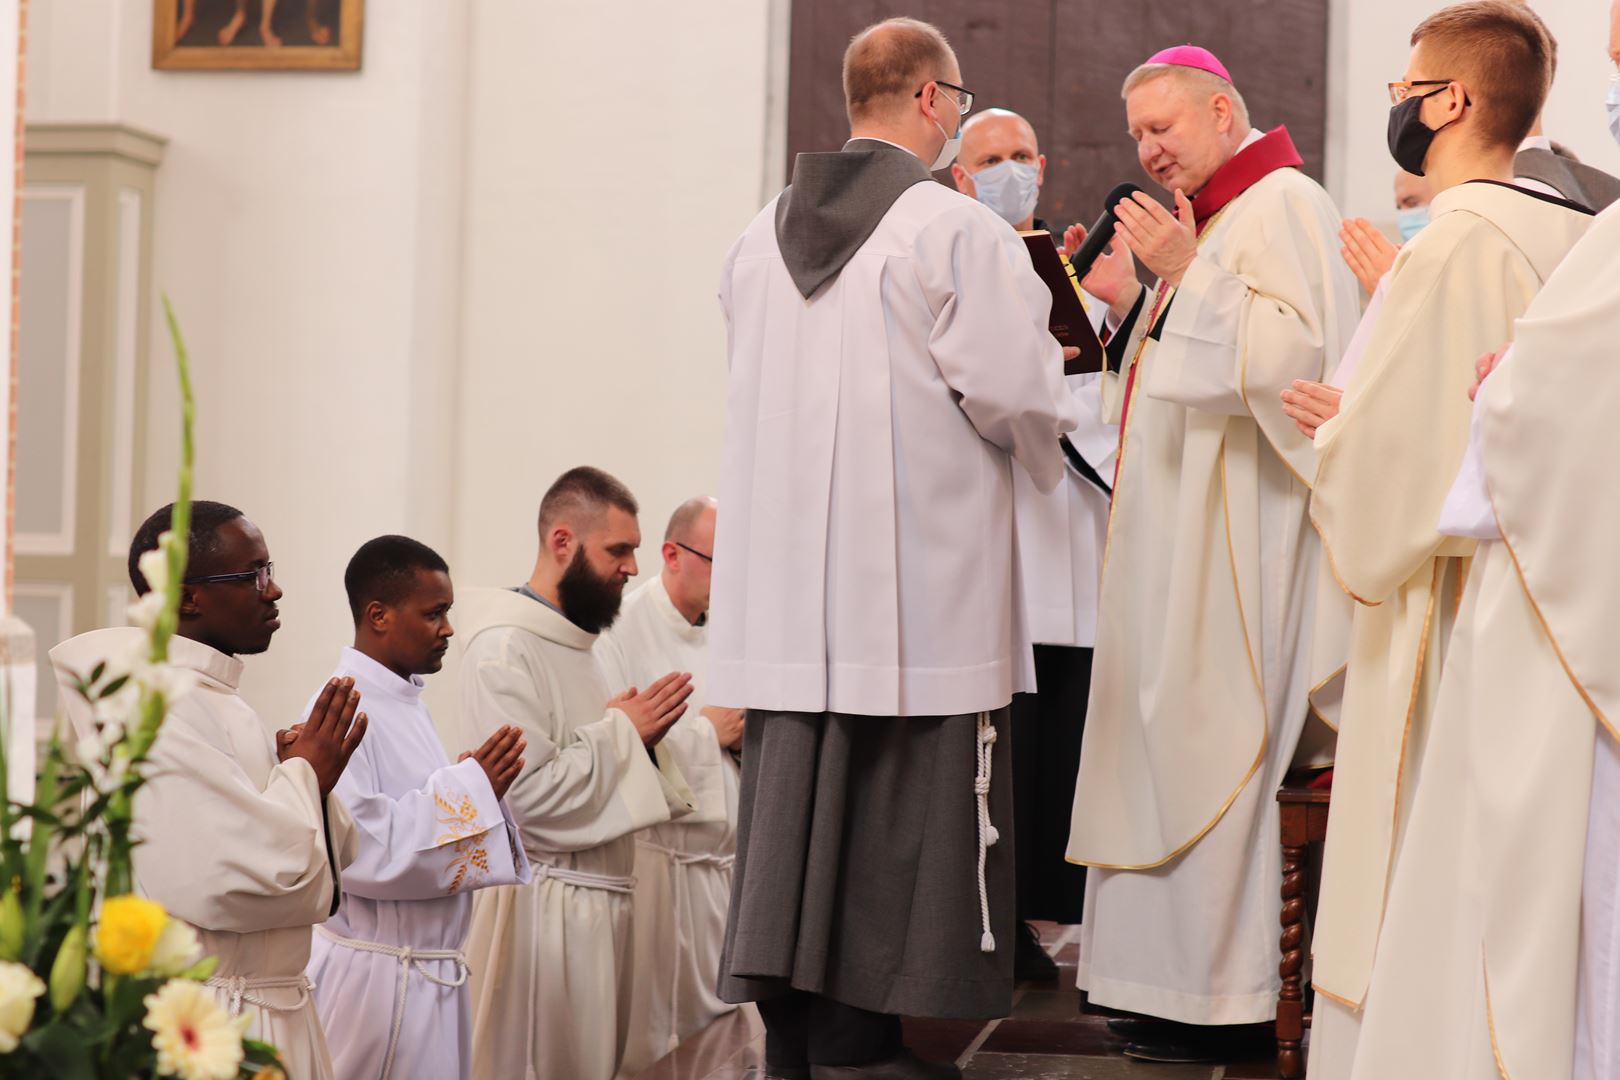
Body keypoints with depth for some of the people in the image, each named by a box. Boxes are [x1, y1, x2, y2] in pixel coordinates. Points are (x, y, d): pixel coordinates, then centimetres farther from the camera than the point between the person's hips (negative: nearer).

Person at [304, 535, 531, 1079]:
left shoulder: (406, 702, 12)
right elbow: (359, 848, -25)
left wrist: (482, 788, -1)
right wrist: (469, 789, -19)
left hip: (432, 973, 9)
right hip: (373, 978, -9)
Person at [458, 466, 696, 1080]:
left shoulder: (575, 642, 16)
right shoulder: (504, 648, -15)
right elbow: (532, 796, -23)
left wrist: (640, 735, 4)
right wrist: (622, 730, -11)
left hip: (599, 903, 9)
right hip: (544, 906, -9)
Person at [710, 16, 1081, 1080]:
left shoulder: (763, 234, 9)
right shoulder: (959, 231, -12)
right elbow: (1018, 393, -12)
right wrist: (1053, 437, 9)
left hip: (785, 577, 6)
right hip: (920, 586, -6)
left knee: (793, 795, 10)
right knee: (896, 816, 0)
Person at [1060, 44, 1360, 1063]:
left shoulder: (1284, 205, -9)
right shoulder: (1209, 218, 20)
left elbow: (1293, 350, -22)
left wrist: (1184, 273, -21)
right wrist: (1135, 309, 11)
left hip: (1238, 534, -10)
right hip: (1180, 536, 10)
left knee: (1212, 752, -10)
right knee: (1173, 749, 9)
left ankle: (1229, 1001, -6)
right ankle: (1183, 985, 13)